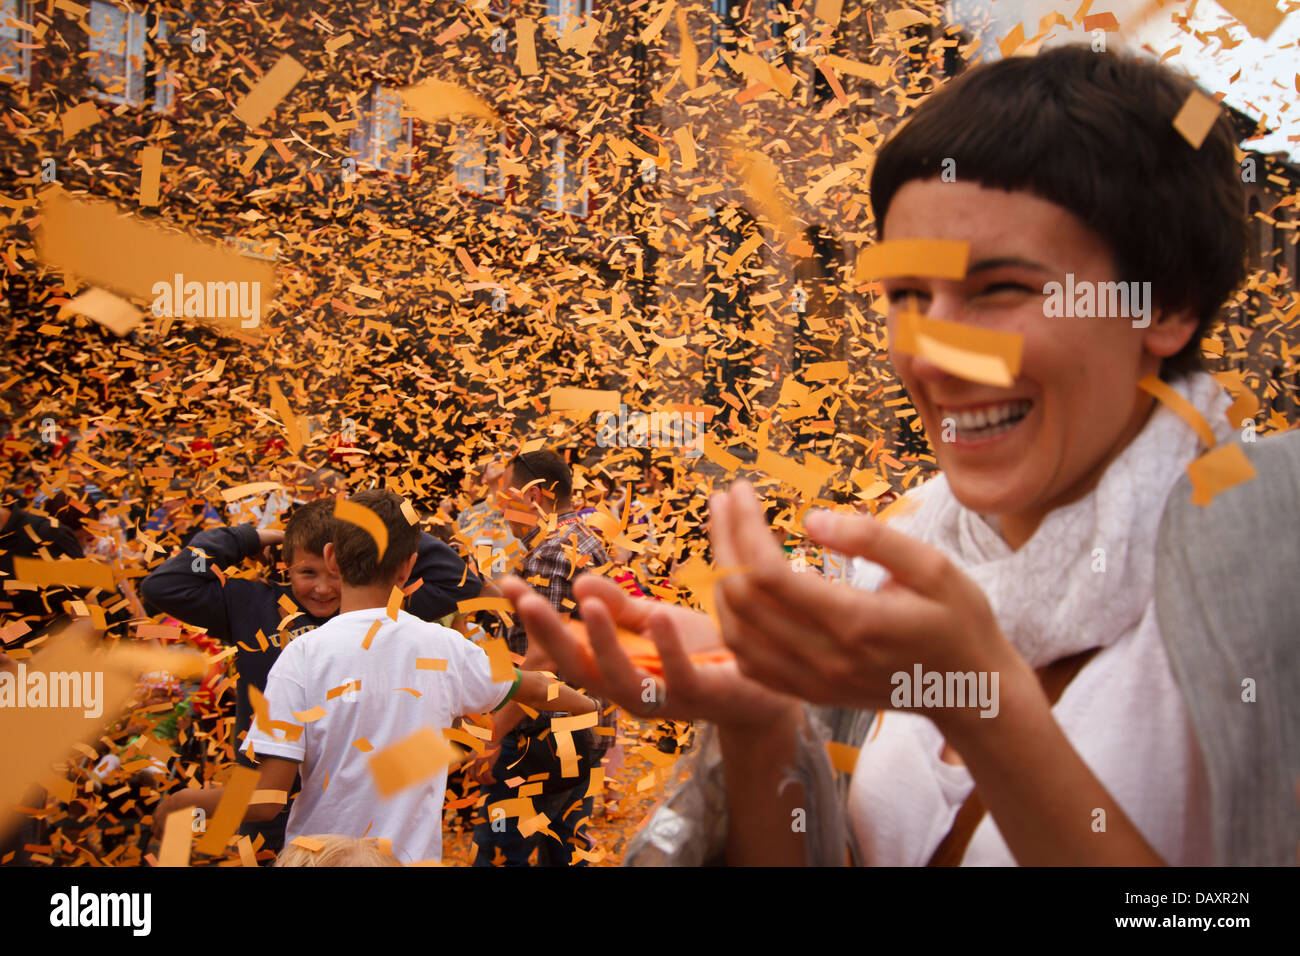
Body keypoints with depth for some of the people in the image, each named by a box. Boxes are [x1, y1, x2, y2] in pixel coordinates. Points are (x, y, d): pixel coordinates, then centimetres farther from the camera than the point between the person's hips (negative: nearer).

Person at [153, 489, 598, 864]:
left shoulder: (305, 655, -16)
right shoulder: (443, 647, -6)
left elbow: (265, 799, -18)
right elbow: (530, 688, 13)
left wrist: (180, 802, 0)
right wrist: (595, 703, 33)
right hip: (414, 853, 3)